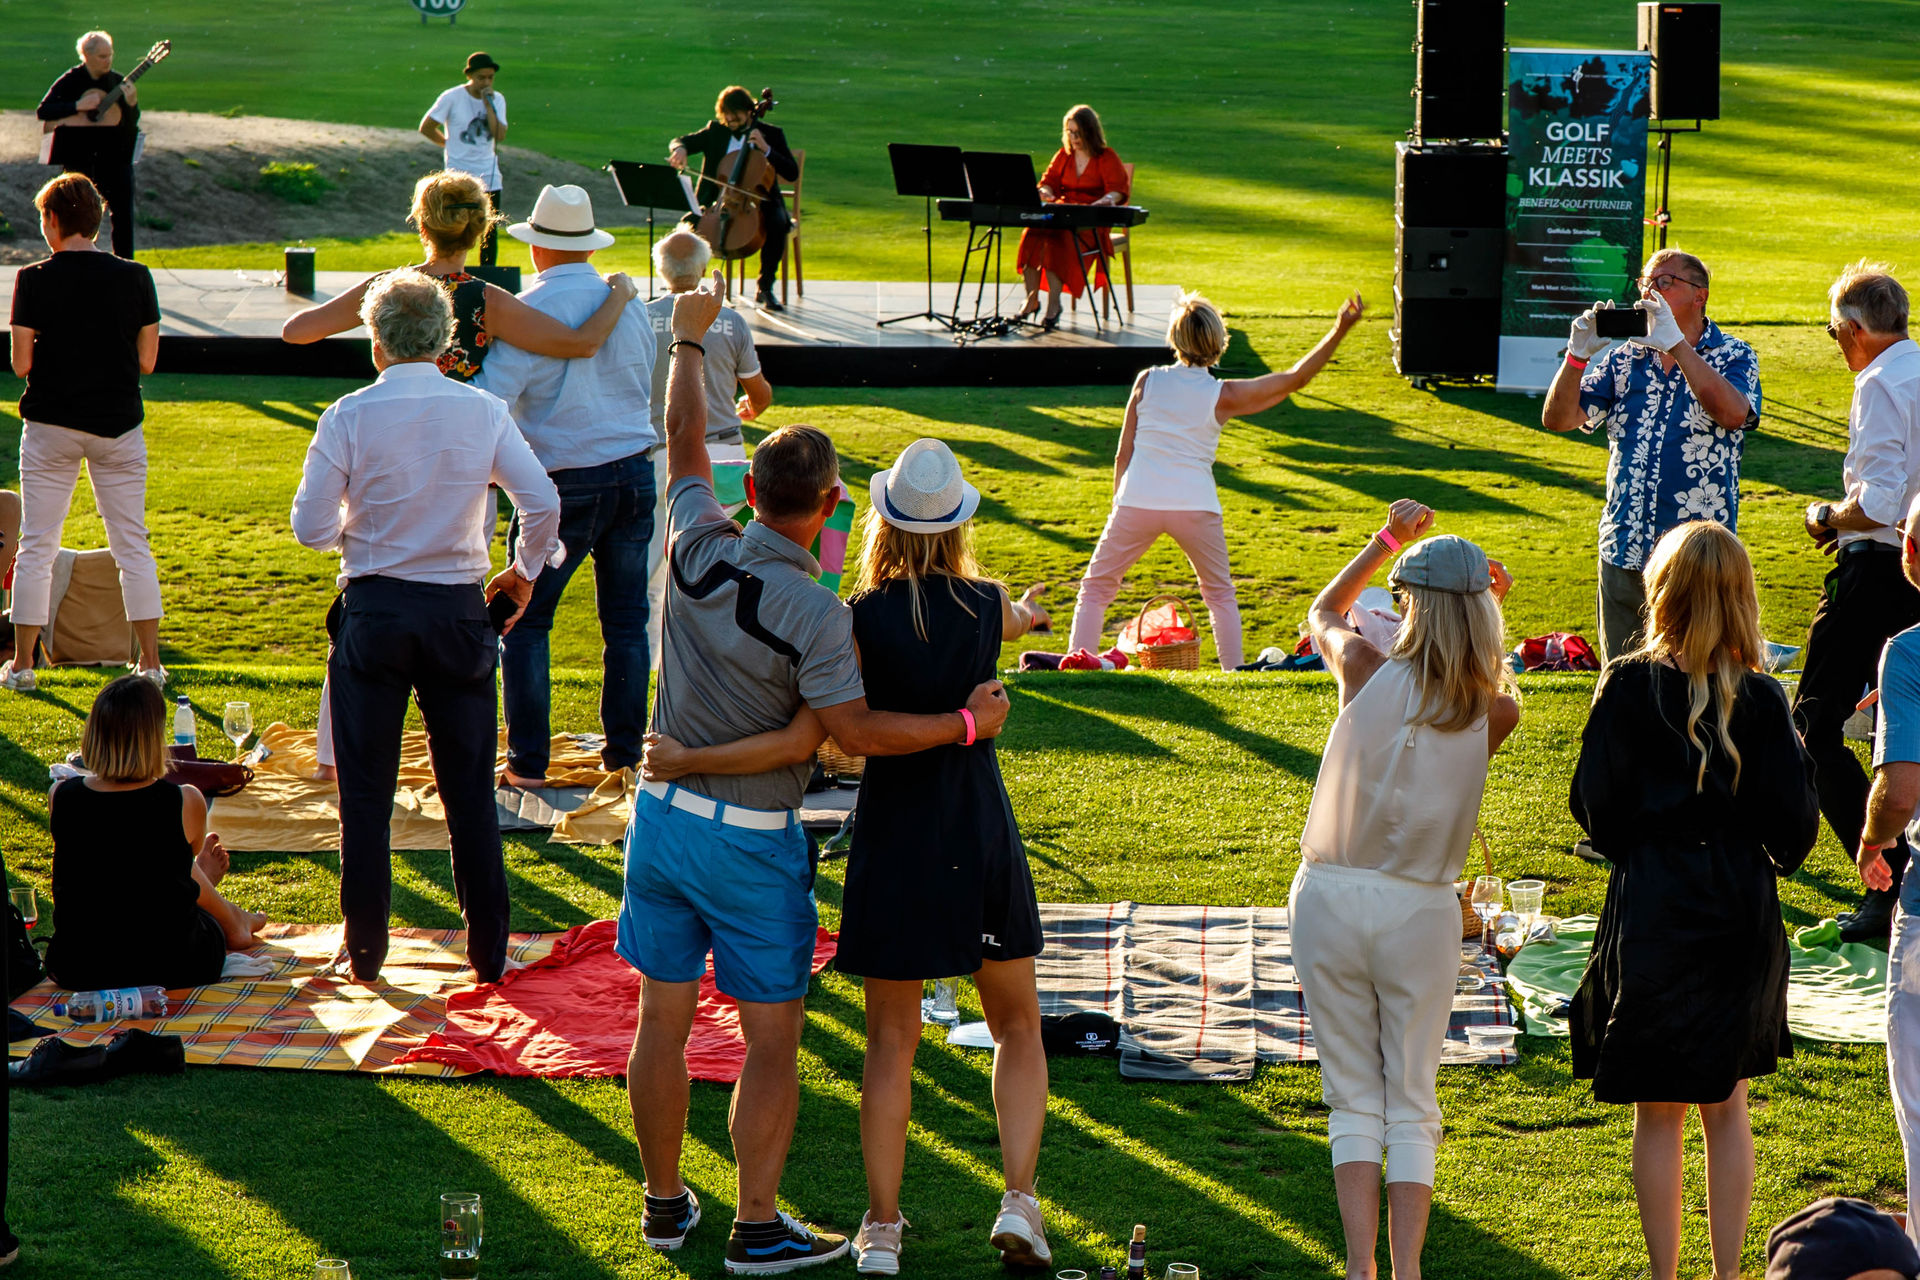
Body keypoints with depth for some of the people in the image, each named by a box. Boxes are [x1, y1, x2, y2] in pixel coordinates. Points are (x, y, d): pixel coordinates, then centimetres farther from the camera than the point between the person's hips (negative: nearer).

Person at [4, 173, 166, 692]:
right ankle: (150, 662, 9)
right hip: (118, 424, 2)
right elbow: (146, 361, -1)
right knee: (132, 546, 9)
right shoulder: (135, 279, -4)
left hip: (51, 425, -2)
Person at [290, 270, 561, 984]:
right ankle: (488, 951, 13)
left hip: (374, 610, -1)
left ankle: (365, 951, 11)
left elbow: (310, 528, -8)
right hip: (460, 607, 2)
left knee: (366, 791, 8)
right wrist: (524, 571, 11)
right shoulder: (483, 413, -3)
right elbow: (542, 504, -7)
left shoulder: (349, 417, -8)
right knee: (470, 789, 10)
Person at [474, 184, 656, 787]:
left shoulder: (532, 309, -11)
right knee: (626, 619, 12)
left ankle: (527, 759, 1)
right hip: (635, 474, 5)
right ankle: (625, 748, 15)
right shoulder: (628, 304, 6)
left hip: (565, 482, -5)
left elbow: (491, 396, -16)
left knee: (525, 621, 4)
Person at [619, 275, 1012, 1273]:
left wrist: (689, 336, 23)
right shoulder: (817, 615, -21)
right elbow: (855, 732, -20)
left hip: (663, 813, 6)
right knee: (770, 1038, 5)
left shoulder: (698, 550, -6)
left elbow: (683, 437, 9)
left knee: (663, 1019, 13)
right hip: (753, 843, -5)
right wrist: (966, 722, -10)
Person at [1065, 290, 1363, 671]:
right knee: (1220, 594, 21)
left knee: (1095, 588, 13)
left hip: (1137, 501, 0)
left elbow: (1123, 455, 7)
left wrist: (1118, 507, 17)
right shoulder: (1223, 396, 0)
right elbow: (1296, 378, 4)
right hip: (1195, 505, 0)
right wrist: (1341, 329, 6)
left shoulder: (1147, 382, 4)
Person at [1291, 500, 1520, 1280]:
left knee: (1353, 1100, 9)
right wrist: (1475, 605, 13)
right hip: (1420, 910, 0)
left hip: (1331, 896, 0)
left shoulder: (1368, 674, -10)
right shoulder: (1496, 713, -8)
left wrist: (1389, 538, 19)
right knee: (1411, 1104, 11)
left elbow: (1322, 612, 12)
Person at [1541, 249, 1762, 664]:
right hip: (1624, 552, 4)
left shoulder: (1733, 358, 0)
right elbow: (1557, 419, 5)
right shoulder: (1624, 360, 12)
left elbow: (1733, 414, -22)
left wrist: (1675, 343, -25)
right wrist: (1578, 354, -12)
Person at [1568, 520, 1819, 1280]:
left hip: (1653, 911, -2)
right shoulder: (1761, 699, -6)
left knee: (1658, 1114, 8)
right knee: (1726, 1106, 14)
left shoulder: (1629, 686, -10)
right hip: (1741, 914, 2)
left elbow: (1596, 805, -8)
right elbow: (1793, 825, -5)